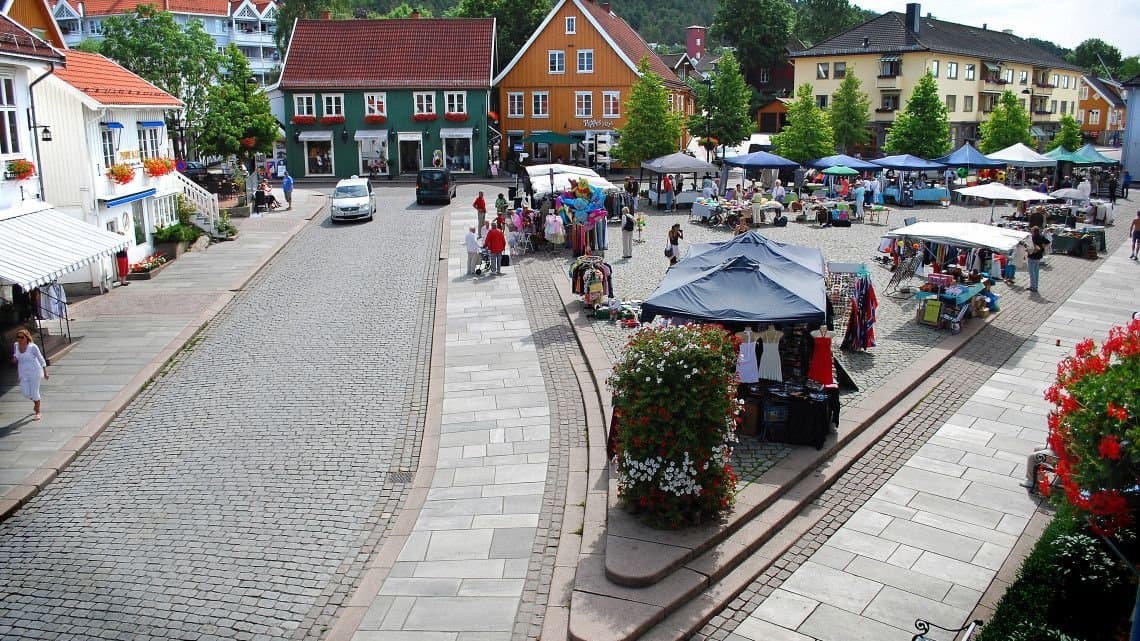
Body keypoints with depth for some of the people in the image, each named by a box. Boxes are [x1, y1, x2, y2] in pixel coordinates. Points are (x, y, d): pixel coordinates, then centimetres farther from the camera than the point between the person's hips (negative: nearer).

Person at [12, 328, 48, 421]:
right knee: (25, 393, 2)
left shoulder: (33, 347, -16)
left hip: (34, 372, -5)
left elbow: (41, 359, -8)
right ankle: (35, 402, 36)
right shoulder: (16, 345, -1)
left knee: (34, 392, -1)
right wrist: (14, 359, -6)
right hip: (23, 373, 5)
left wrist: (45, 373, -6)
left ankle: (38, 413, 13)